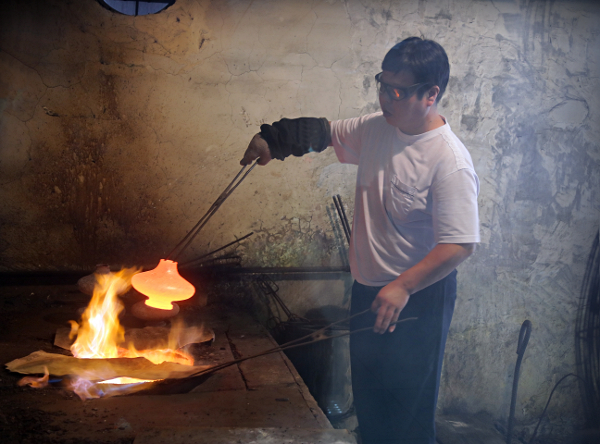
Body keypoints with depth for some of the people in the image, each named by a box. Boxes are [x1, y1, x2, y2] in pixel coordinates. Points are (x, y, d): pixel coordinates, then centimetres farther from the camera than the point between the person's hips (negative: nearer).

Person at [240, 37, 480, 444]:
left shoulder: (450, 162, -23)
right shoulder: (375, 127, 0)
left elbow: (460, 245, -25)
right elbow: (326, 133, 17)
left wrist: (404, 287, -31)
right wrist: (270, 140, 4)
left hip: (417, 299, -7)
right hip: (368, 290, 8)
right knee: (368, 402, 22)